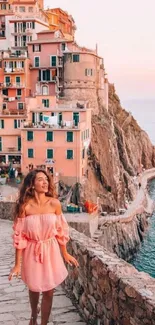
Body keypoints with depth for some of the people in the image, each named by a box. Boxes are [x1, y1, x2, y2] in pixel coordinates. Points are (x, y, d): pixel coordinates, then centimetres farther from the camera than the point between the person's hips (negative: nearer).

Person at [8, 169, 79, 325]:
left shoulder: (54, 204, -10)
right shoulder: (25, 206, -14)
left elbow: (60, 231, 1)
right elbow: (19, 236, -10)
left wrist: (65, 254, 8)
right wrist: (17, 264, -8)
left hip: (51, 251, 1)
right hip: (32, 252, 0)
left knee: (48, 292, 8)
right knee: (34, 288, 21)